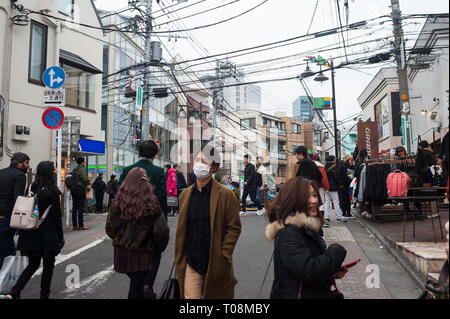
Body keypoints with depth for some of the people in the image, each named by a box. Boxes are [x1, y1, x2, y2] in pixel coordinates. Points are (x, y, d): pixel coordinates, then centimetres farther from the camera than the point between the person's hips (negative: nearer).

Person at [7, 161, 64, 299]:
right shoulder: (52, 191, -13)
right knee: (48, 265, 9)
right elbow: (57, 215, -12)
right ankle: (44, 294, 15)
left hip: (32, 234, 6)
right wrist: (60, 236, -5)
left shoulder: (33, 188, 4)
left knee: (33, 264, 17)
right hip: (48, 234, -6)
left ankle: (15, 292, 5)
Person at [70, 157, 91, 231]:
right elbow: (85, 179, -19)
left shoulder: (75, 169, 15)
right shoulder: (81, 169, -11)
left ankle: (74, 225, 11)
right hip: (80, 189, -8)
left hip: (74, 189, 9)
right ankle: (81, 225, -4)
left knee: (75, 207, 9)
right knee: (81, 207, -5)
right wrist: (88, 183, 2)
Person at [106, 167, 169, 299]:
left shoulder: (118, 201, -9)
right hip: (141, 254, -3)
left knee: (135, 283, 24)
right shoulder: (151, 203, -17)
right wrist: (158, 248, 4)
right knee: (136, 287, 10)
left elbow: (109, 227, 0)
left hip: (121, 252, 3)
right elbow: (161, 229, -14)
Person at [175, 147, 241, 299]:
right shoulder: (185, 195, 7)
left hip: (215, 265, -3)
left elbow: (234, 228, -6)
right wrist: (179, 261, 7)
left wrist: (223, 256, -11)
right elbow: (181, 229, 11)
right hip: (191, 264, 3)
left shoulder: (225, 195, -6)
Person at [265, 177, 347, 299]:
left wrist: (332, 272, -4)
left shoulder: (309, 227, 6)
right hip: (294, 295, -9)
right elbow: (308, 271, -29)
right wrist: (337, 251, -19)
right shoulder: (289, 234, -24)